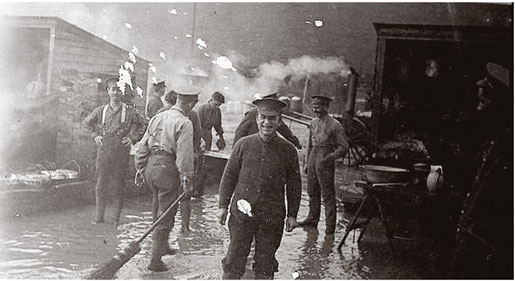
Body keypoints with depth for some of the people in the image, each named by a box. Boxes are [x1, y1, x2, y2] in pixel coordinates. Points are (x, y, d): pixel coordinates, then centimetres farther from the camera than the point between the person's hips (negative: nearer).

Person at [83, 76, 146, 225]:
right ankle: (99, 216, 11)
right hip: (103, 151, 2)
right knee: (101, 184, 3)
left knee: (118, 185, 2)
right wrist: (95, 135, 11)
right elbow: (86, 122, 22)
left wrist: (133, 138, 2)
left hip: (121, 151, -2)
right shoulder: (101, 110, 7)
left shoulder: (129, 111, 1)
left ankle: (116, 217, 11)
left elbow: (143, 124, 9)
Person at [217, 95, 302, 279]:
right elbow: (229, 176, 6)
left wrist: (292, 215, 4)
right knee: (234, 261, 3)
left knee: (265, 265, 10)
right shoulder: (243, 145, 1)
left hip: (272, 218, 0)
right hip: (241, 215, 0)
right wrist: (223, 206, 3)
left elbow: (294, 185, 6)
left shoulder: (288, 150, 0)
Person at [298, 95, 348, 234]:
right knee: (312, 192, 14)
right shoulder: (314, 122, 11)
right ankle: (312, 218, 26)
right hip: (313, 158, 7)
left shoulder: (335, 125, -8)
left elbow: (343, 147, -7)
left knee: (328, 194, -3)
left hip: (325, 162, -7)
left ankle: (330, 225, 2)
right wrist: (307, 162, 17)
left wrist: (330, 157, -20)